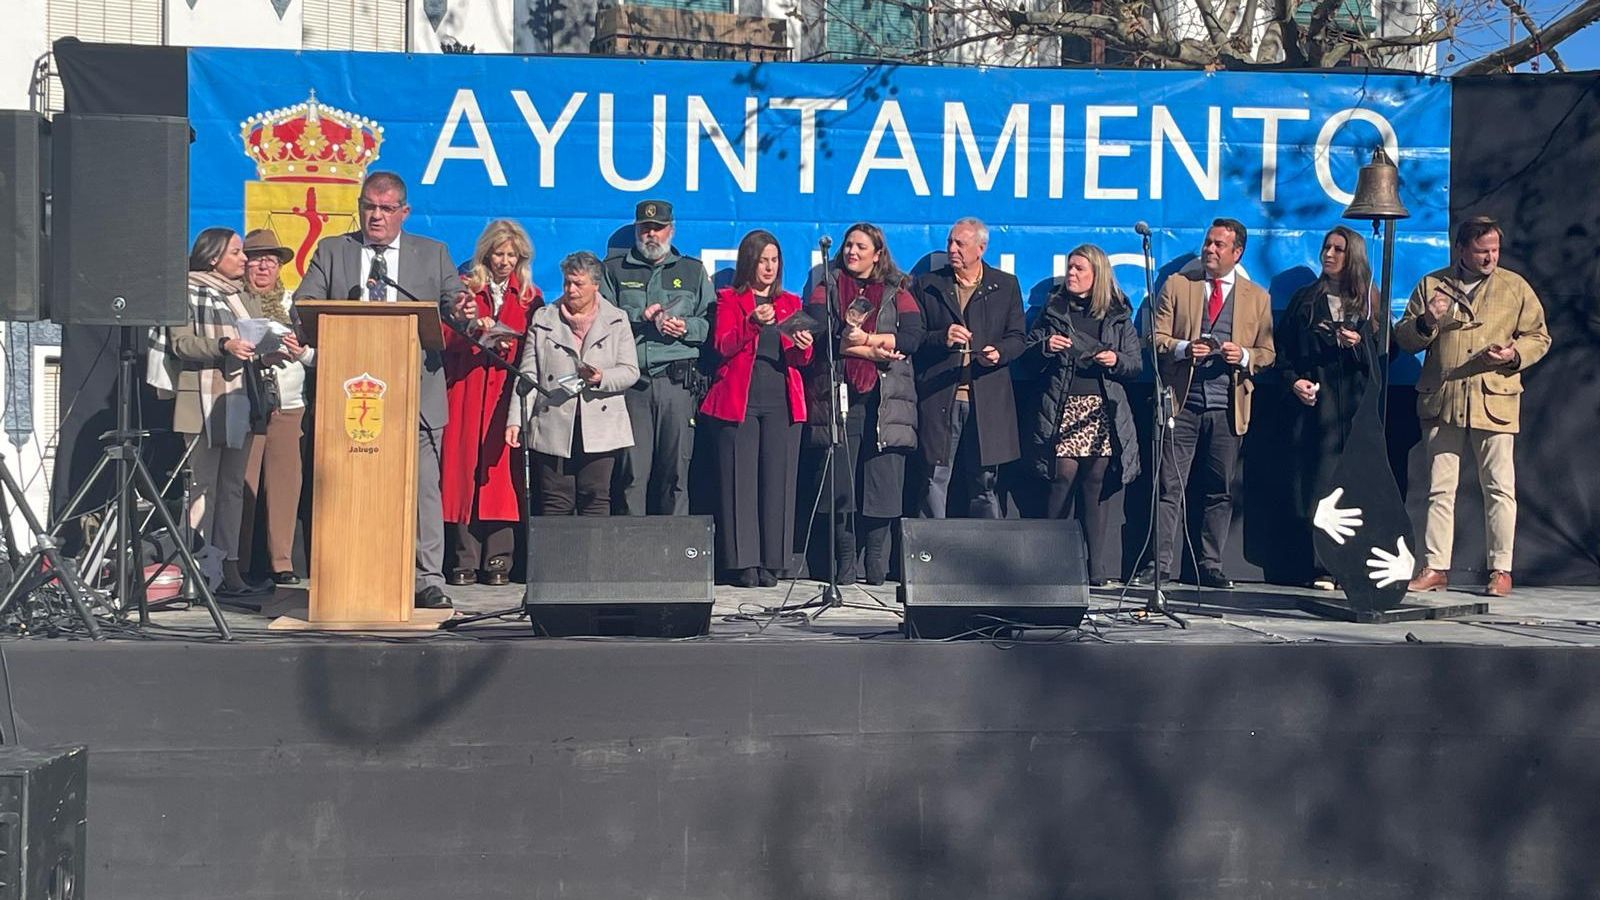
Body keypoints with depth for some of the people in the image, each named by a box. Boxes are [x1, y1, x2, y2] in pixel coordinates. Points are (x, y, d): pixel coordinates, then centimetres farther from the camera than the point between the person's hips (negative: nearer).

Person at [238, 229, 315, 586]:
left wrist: (302, 351, -4)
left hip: (289, 404, 4)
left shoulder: (293, 302, 17)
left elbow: (318, 356, 16)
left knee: (286, 483, 1)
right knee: (242, 484, -5)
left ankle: (281, 561, 9)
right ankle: (238, 563, 1)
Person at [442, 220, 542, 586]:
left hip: (508, 394, 0)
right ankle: (464, 561, -3)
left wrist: (509, 345, -10)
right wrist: (471, 332, -16)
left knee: (501, 470, -5)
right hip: (466, 391, 0)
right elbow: (445, 341, 2)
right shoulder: (464, 289, 10)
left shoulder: (530, 297, 14)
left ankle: (498, 562, -3)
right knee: (464, 467, -5)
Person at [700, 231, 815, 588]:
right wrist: (753, 323, -20)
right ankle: (743, 562, -4)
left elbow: (800, 360, 11)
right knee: (740, 479, -6)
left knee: (777, 478, -2)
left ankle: (771, 562, 1)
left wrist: (803, 347, -12)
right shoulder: (729, 299, 10)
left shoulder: (790, 303, 19)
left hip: (782, 401, 3)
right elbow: (723, 345, -5)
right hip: (739, 398, -3)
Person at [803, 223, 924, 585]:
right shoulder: (826, 288, 14)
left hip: (885, 400, 0)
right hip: (838, 395, 0)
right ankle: (845, 565, 4)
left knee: (883, 483, -6)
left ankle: (877, 566, 2)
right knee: (840, 483, -4)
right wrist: (873, 351, -9)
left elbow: (912, 338, 0)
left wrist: (864, 338, -8)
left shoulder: (897, 293, 16)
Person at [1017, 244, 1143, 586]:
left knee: (1097, 487, -2)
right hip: (1063, 411, -1)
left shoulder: (1118, 316, 12)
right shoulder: (1053, 311, 11)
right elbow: (1025, 363, 9)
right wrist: (1044, 348, -10)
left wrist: (1116, 361, -9)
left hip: (1104, 413, 1)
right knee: (1063, 478, -10)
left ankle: (1097, 570, 2)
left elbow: (1137, 364, 11)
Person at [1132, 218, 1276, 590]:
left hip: (1227, 408, 1)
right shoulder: (1177, 285, 8)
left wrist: (1244, 356, -9)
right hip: (1182, 404, -1)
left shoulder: (1257, 297, 11)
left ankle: (1210, 566, 12)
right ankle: (1161, 565, -1)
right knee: (1170, 487, -3)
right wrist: (1182, 348, -14)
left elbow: (1267, 352, 12)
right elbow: (1157, 337, 5)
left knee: (1220, 491, 5)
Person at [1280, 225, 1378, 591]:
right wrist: (1293, 380, -3)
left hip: (1357, 401, -1)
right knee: (1323, 481, -4)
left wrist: (1359, 344, -8)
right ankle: (1324, 568, -1)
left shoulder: (1368, 303, 10)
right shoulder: (1305, 299, 13)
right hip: (1317, 401, 1)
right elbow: (1283, 347, 11)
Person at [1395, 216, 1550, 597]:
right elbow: (1403, 338, 11)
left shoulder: (1515, 287, 8)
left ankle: (1501, 569, 7)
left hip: (1495, 402, -1)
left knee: (1499, 489, 0)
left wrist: (1514, 354, -10)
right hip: (1442, 403, 1)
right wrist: (1426, 322, -10)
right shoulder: (1431, 285, 10)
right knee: (1440, 489, 5)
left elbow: (1539, 337, 10)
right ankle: (1435, 567, 10)